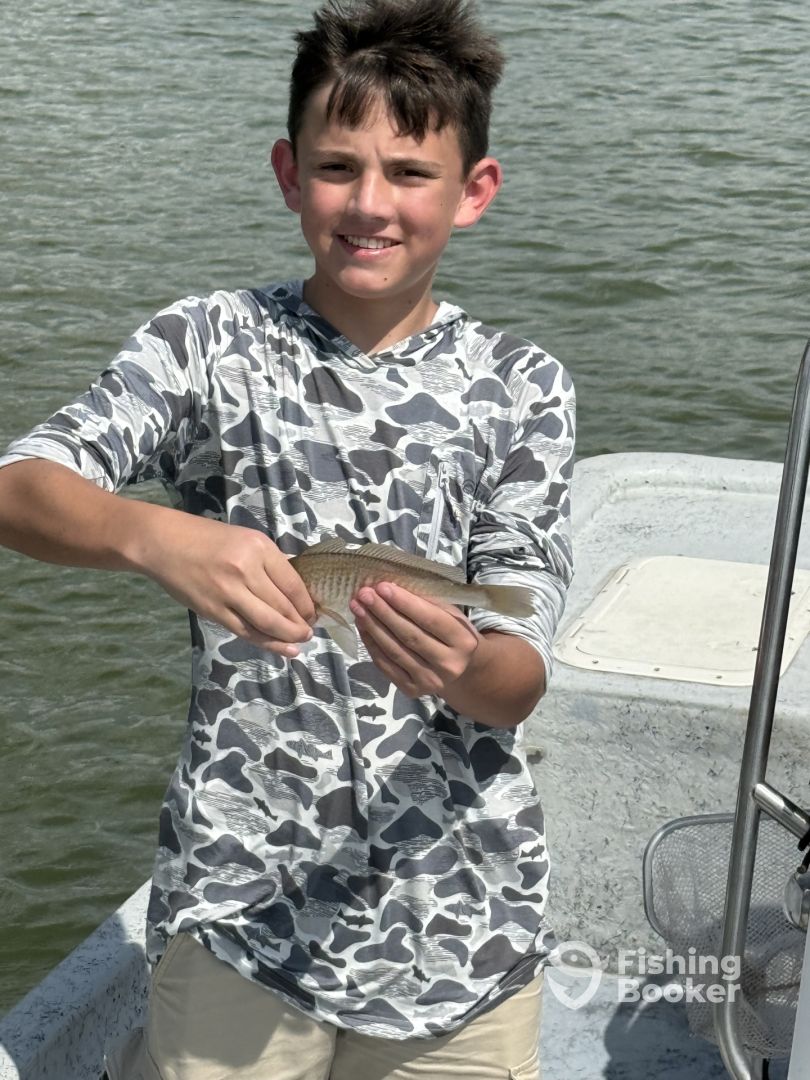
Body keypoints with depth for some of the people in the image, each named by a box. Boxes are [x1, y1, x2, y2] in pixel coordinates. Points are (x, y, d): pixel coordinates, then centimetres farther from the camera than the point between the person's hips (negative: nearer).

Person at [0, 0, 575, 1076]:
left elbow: (520, 682, -8)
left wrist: (464, 665, -31)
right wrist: (156, 536, -37)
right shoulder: (212, 342, -3)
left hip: (460, 916, 1)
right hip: (241, 899, -1)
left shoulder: (519, 387, -2)